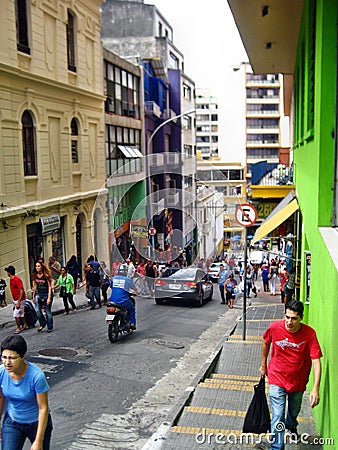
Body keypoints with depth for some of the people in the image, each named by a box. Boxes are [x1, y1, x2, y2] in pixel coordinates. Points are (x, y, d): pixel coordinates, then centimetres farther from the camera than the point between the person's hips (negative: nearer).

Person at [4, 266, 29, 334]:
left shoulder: (17, 279, -22)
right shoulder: (11, 279, 8)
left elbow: (22, 291, -23)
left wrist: (18, 302, -24)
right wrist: (15, 301, 18)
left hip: (19, 300, -9)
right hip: (15, 300, 9)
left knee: (16, 315, -6)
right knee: (21, 313, 17)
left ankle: (18, 328, 7)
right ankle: (25, 325, 28)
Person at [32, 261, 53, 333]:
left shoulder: (46, 275, -12)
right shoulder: (35, 276, 2)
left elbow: (49, 287, -10)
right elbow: (35, 286, 13)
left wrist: (49, 298, -15)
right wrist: (33, 296, 13)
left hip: (46, 295, -4)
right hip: (38, 295, 4)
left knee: (48, 312, 2)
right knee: (37, 310, -12)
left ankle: (50, 328, 15)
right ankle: (42, 323, 10)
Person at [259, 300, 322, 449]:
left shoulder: (309, 334, -22)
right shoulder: (275, 328, -19)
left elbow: (316, 361, -23)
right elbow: (266, 342, 3)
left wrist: (315, 389, -30)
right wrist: (263, 364, 12)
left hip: (298, 380, 2)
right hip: (277, 378, -1)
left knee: (294, 411, 27)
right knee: (278, 418, -8)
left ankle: (291, 426, 61)